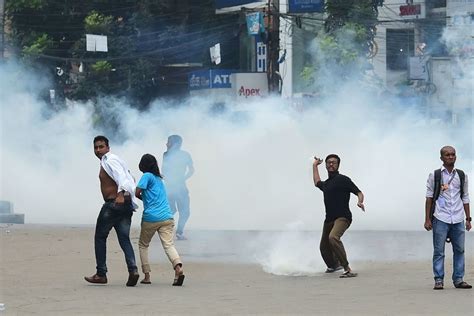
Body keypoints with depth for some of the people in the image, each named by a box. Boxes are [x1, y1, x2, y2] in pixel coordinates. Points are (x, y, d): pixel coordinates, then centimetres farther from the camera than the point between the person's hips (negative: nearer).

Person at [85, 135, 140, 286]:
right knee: (124, 239, 3)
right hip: (126, 204, 9)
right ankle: (133, 269, -17)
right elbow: (131, 179, 25)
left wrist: (121, 194, -40)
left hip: (114, 203, -9)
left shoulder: (110, 160, -9)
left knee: (100, 237, 4)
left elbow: (121, 176, -26)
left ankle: (101, 274, 6)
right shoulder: (112, 160, 21)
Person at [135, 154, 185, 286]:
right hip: (167, 218, 5)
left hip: (151, 218, -5)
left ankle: (147, 276, 9)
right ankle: (178, 267, -34)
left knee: (143, 245, 14)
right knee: (168, 245, -8)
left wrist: (141, 198, 11)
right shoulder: (159, 179, 21)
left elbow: (137, 193, -8)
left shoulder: (147, 176, -1)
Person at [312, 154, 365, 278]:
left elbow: (359, 193, -5)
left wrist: (360, 202, -26)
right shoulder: (326, 184, 18)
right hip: (329, 219, 8)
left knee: (333, 237, -34)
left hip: (342, 217, -8)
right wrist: (315, 166, 46)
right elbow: (317, 182, 44)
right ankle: (334, 265, 47)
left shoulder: (342, 179, -3)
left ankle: (347, 269, -38)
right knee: (324, 247, 16)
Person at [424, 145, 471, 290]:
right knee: (439, 251, -2)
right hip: (440, 219, -3)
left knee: (459, 250, 3)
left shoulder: (462, 175, 13)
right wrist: (427, 219, -2)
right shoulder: (434, 175, 4)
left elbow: (465, 198, 17)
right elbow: (429, 198, 4)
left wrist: (468, 219, 11)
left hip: (458, 219, 3)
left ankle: (458, 279, 8)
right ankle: (439, 281, 1)